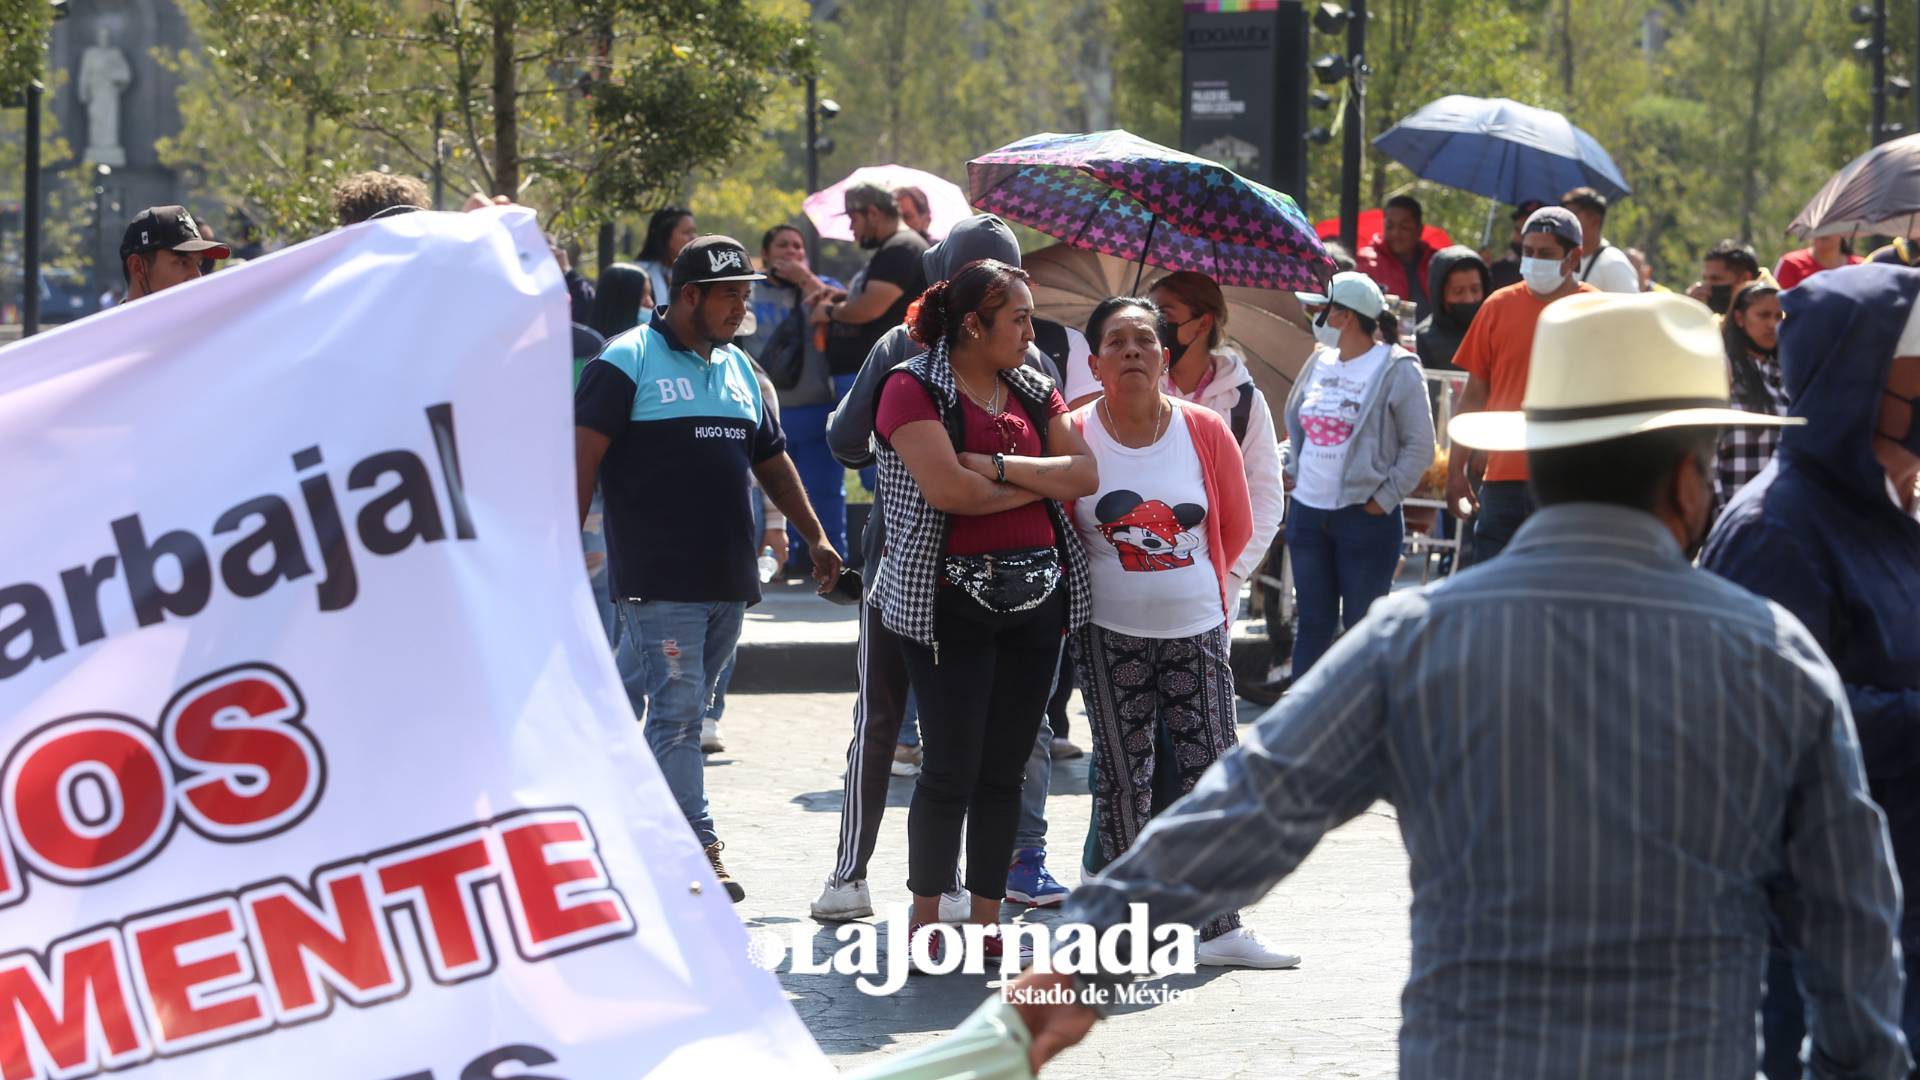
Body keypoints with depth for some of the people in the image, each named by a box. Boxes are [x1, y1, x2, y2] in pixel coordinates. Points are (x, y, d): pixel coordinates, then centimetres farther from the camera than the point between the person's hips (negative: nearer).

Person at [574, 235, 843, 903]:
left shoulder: (738, 369, 18)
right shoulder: (627, 362, -4)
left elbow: (772, 462, 27)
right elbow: (584, 456, -9)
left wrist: (815, 538, 25)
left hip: (728, 578, 7)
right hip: (659, 580, -7)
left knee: (683, 716, 8)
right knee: (677, 712, -12)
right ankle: (700, 852, -16)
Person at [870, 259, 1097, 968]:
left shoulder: (1034, 391, 14)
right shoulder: (914, 389, -6)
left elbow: (1084, 476, 1)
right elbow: (948, 489, -18)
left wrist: (997, 467, -12)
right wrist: (1038, 481, -4)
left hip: (1037, 590, 6)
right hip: (952, 596, -6)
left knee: (1006, 770, 7)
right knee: (951, 768, -6)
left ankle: (987, 919, 14)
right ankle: (925, 924, 4)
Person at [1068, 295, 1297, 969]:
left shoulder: (1205, 432, -2)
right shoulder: (1075, 436, -6)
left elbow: (1236, 528, 10)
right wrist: (1113, 581, 9)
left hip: (1198, 630, 1)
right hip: (1110, 635, -1)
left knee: (1212, 772, -1)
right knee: (1123, 778, 1)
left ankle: (1222, 927, 3)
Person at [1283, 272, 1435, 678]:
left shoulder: (1397, 370, -8)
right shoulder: (1320, 363, 11)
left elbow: (1420, 446, -7)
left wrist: (1385, 498, -11)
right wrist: (1285, 465, 5)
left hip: (1365, 515, -6)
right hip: (1308, 511, 6)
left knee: (1364, 626, 1)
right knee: (1313, 623, 11)